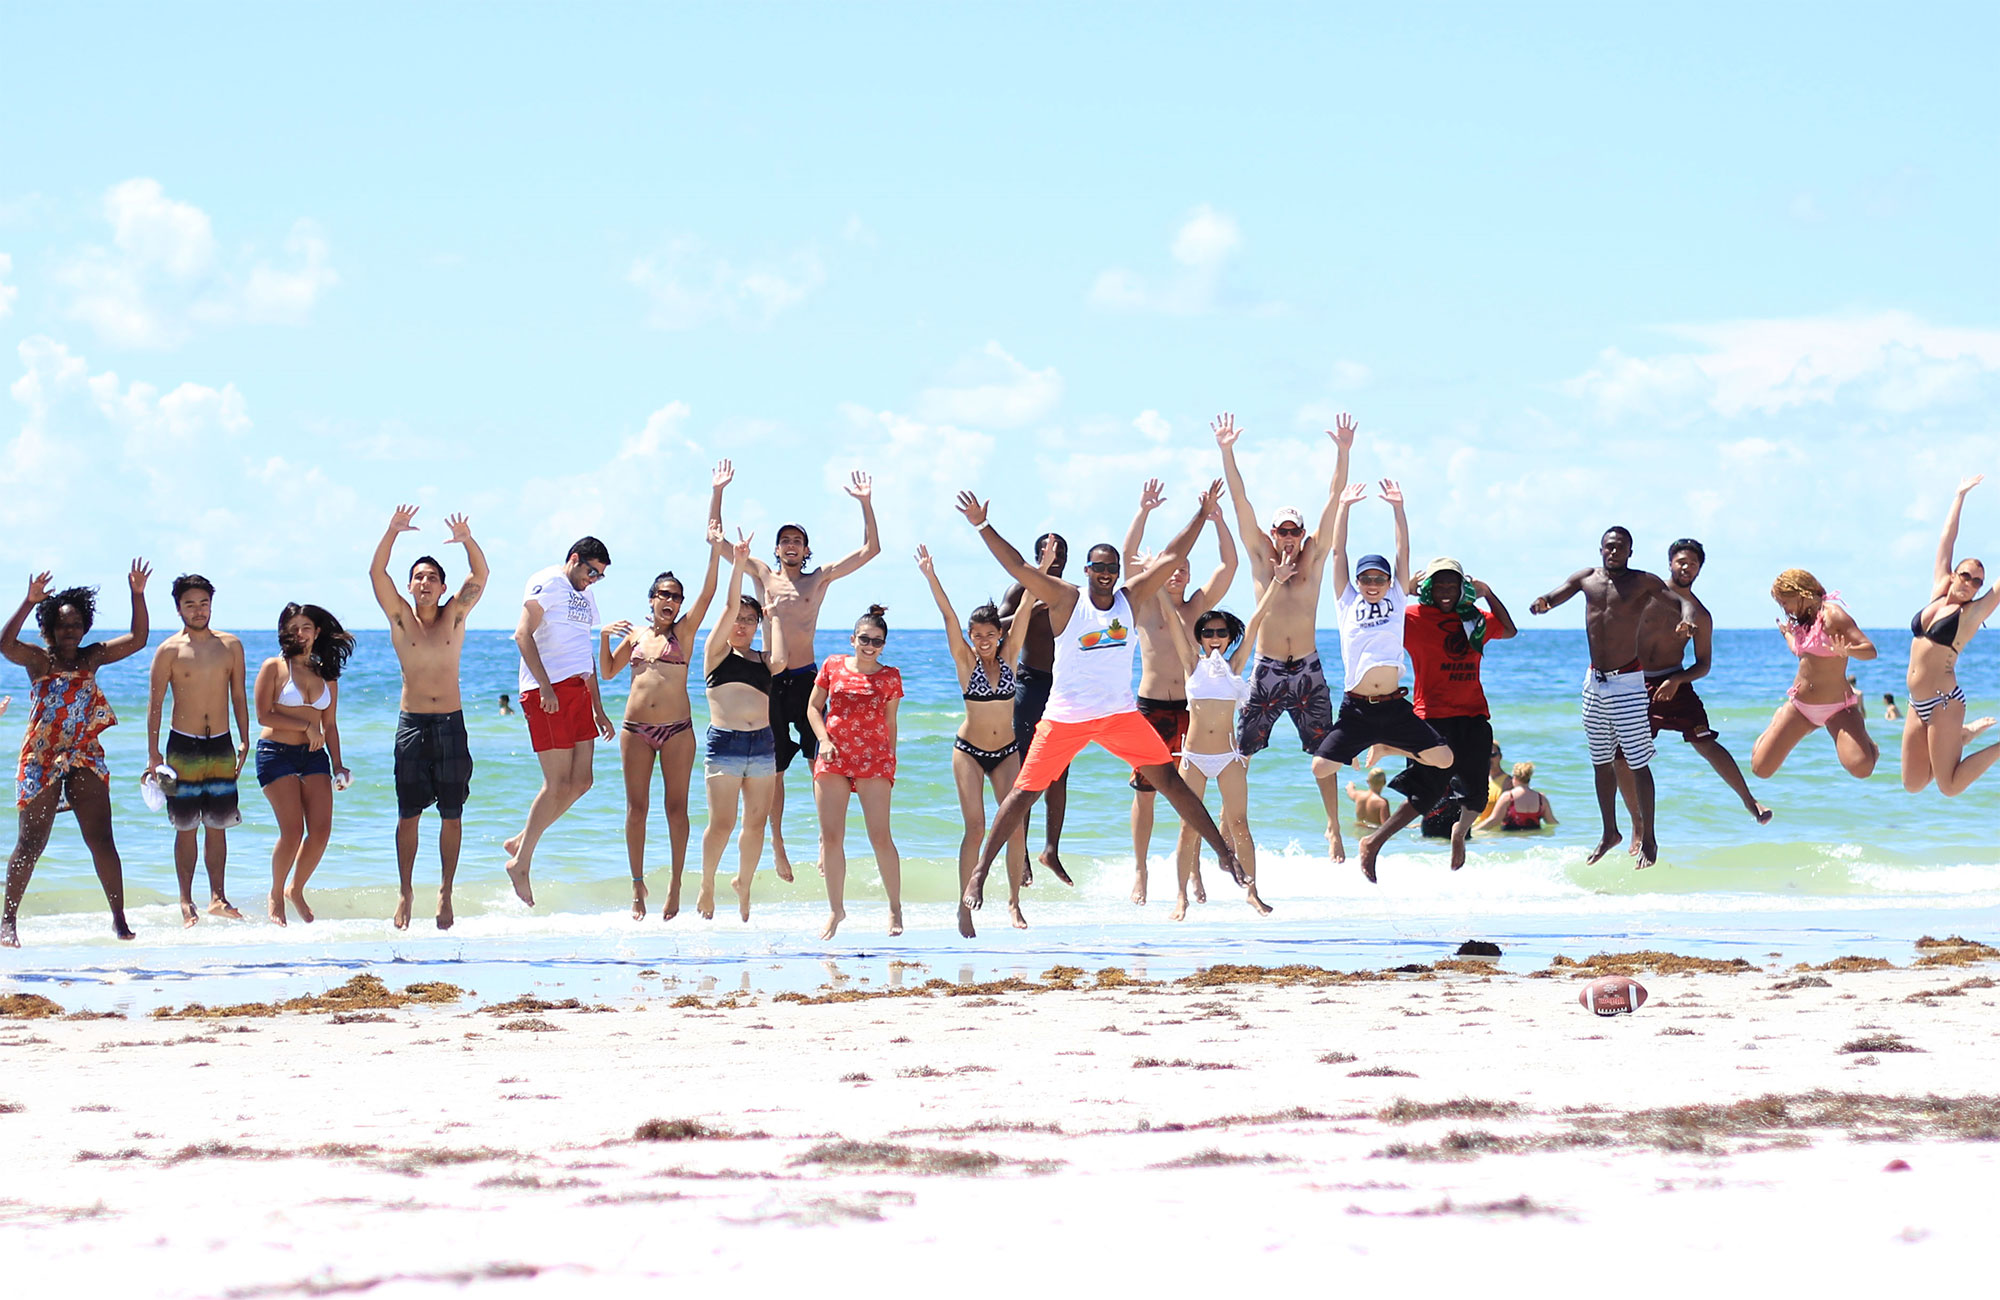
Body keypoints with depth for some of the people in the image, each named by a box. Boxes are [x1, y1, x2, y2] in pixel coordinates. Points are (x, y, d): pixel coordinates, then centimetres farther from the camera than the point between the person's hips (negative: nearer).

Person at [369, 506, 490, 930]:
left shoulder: (454, 616, 5)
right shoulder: (401, 617, 4)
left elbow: (481, 575, -4)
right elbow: (376, 573, -7)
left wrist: (467, 541, -22)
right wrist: (392, 533, -19)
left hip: (451, 723, 0)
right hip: (412, 723, 0)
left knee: (451, 814, 2)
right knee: (408, 815, 0)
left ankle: (445, 891, 9)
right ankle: (405, 891, 8)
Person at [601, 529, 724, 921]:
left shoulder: (683, 631, 4)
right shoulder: (635, 635, 12)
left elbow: (707, 595, -9)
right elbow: (607, 672, 18)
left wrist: (715, 551, -17)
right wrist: (604, 637, 3)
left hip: (677, 730, -2)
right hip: (636, 729, 2)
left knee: (677, 806, 1)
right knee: (637, 807, 3)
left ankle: (676, 884, 7)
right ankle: (638, 884, 10)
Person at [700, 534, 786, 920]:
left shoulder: (763, 660, 16)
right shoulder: (717, 652, 8)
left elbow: (780, 661, -8)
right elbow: (729, 606, -4)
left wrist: (772, 618, 6)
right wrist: (738, 563, -6)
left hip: (763, 744, 4)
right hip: (724, 743, -4)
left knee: (756, 823, 5)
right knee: (722, 823, -7)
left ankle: (744, 885, 22)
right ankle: (707, 882, 14)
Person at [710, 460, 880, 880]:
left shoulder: (820, 579, 8)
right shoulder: (763, 575, 10)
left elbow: (871, 549, 5)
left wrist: (866, 504, -4)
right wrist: (718, 493, 2)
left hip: (806, 678, -1)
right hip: (769, 679, 1)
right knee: (772, 766, 4)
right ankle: (777, 844, 12)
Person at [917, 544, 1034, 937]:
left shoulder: (1008, 656, -1)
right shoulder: (966, 660, -6)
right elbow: (948, 615, -17)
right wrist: (931, 578, -27)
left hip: (1007, 752, 3)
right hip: (969, 750, -2)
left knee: (1016, 826, -3)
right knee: (975, 827, -9)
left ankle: (1014, 902, 10)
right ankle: (964, 907, -3)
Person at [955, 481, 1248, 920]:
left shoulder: (1131, 598, 4)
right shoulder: (1066, 600, -4)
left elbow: (1170, 557, 7)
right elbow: (1018, 566, -12)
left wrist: (1202, 515, 6)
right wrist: (984, 527, -21)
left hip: (1120, 714, 2)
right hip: (1066, 716, -2)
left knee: (1171, 781, -1)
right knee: (1024, 792, -4)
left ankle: (1224, 853, 7)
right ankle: (980, 872, 1)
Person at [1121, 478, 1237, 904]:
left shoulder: (1197, 608, 11)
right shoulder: (1144, 606, 5)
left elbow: (1229, 565, 5)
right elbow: (1129, 557, -6)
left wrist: (1217, 520, -3)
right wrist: (1143, 512, -12)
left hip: (1190, 707, 2)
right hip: (1151, 706, -2)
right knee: (1145, 791, 1)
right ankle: (1140, 870, 9)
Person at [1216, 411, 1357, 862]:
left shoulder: (1314, 557, 5)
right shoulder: (1261, 555, 3)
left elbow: (1335, 498, -1)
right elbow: (1240, 500, -4)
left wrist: (1343, 452, -11)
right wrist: (1226, 452, -12)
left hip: (1308, 671, 1)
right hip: (1267, 670, -1)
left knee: (1325, 753, 4)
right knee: (1239, 750, -2)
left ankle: (1334, 829, 12)